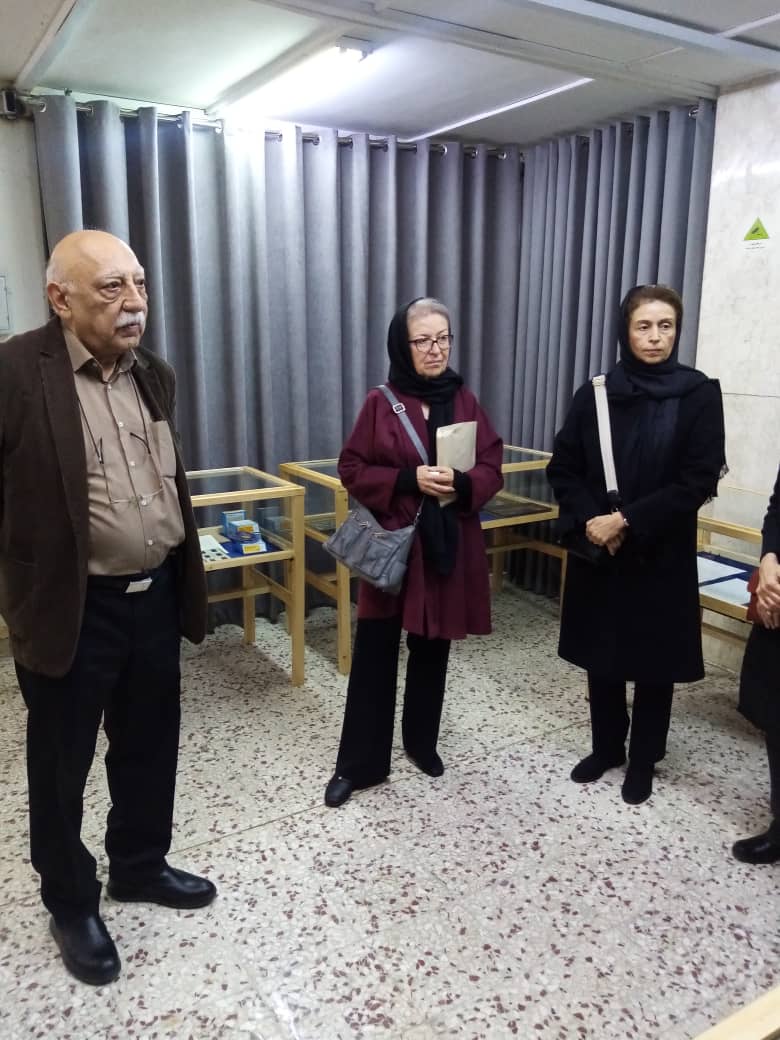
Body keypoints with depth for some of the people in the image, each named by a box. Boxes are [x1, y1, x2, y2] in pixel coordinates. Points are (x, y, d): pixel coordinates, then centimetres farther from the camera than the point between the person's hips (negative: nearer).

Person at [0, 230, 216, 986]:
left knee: (149, 748, 20)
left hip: (155, 596, 6)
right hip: (71, 610, -6)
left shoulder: (153, 375, 6)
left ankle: (139, 866, 44)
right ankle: (70, 903, 36)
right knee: (61, 768, 14)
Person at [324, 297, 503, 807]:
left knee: (432, 650, 15)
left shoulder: (466, 401, 4)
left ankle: (422, 742, 34)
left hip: (449, 546, 3)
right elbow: (352, 469, -5)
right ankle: (358, 763, 15)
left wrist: (460, 483, -19)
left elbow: (493, 469, 2)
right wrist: (409, 479, -18)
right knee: (374, 654, 1)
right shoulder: (380, 403, -4)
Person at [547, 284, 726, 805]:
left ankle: (644, 760, 29)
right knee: (601, 654, 13)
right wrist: (590, 519, -14)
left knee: (655, 659, 9)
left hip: (661, 555, -2)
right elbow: (563, 467, 2)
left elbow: (699, 480, -12)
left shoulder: (699, 394, -6)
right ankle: (607, 747, 33)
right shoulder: (595, 393, 1)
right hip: (598, 550, 3)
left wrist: (628, 520, -18)